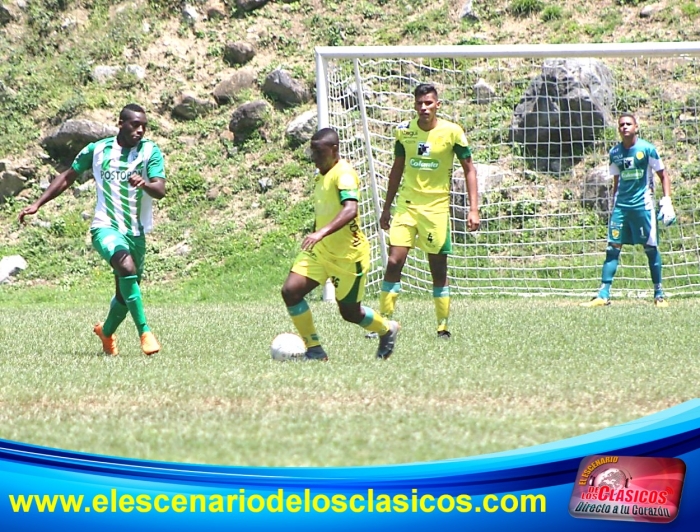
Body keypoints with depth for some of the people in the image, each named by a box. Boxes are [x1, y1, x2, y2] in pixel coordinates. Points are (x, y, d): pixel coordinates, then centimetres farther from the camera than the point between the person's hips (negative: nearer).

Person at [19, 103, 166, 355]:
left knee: (125, 295, 12)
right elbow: (67, 177, 14)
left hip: (136, 232, 3)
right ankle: (144, 331, -30)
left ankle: (106, 331, 44)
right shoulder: (97, 150, 2)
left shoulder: (150, 151, -1)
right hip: (106, 227, -3)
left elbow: (160, 190, -14)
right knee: (127, 266, -32)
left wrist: (144, 184, -37)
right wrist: (37, 204, 9)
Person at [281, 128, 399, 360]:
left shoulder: (344, 173, -18)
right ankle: (314, 350, -2)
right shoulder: (321, 176, 9)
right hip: (320, 250, 8)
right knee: (290, 291, -12)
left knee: (350, 312, 5)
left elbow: (350, 210, -35)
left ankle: (387, 330, 36)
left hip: (349, 254, -8)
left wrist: (321, 233, -46)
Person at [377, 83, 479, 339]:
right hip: (406, 205, 2)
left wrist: (474, 209, -9)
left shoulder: (452, 132, -7)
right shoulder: (404, 131, 2)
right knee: (394, 262, -9)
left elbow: (469, 169, -1)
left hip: (437, 207, -2)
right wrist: (386, 208, 16)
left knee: (439, 268, 2)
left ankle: (443, 326, 12)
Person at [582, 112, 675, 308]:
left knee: (651, 248, 0)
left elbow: (663, 175, 2)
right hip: (621, 205, 3)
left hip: (643, 204, -3)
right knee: (612, 248, -2)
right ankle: (603, 295, -3)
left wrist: (667, 201, -7)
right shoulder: (615, 153, 8)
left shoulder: (647, 149, -4)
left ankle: (659, 294, 11)